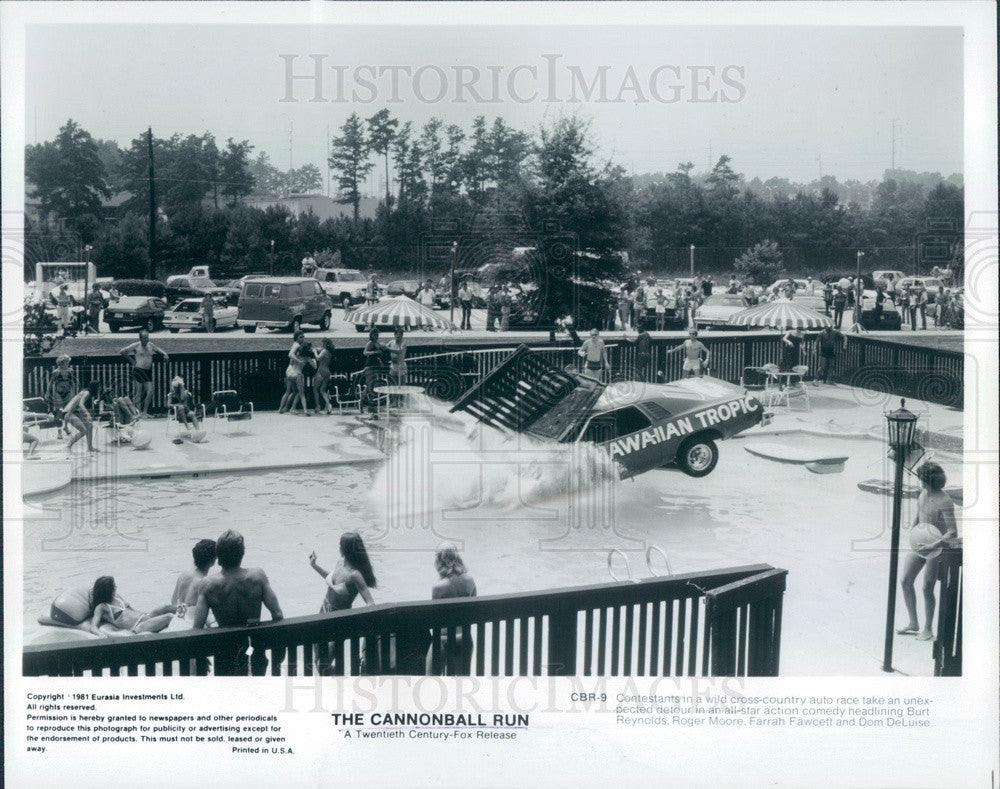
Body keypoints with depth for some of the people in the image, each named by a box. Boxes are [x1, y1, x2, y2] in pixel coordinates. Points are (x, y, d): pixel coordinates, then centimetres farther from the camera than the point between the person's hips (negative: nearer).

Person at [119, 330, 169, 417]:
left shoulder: (151, 345, 10)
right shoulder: (136, 346, -4)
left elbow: (158, 350, 30)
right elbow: (122, 351, -1)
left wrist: (165, 354, 10)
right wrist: (131, 360, 1)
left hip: (148, 371, 5)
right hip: (138, 370, -5)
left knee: (150, 392, 0)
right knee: (139, 393, -3)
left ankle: (145, 411, 12)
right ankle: (139, 413, 2)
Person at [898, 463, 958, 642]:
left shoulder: (945, 502, -23)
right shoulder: (924, 493, 1)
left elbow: (953, 534, -26)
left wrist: (933, 546, -34)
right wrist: (911, 530, 1)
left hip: (937, 548, -8)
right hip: (919, 543, 8)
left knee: (927, 588, -6)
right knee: (905, 581, 6)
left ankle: (928, 628, 11)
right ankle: (913, 623, 19)